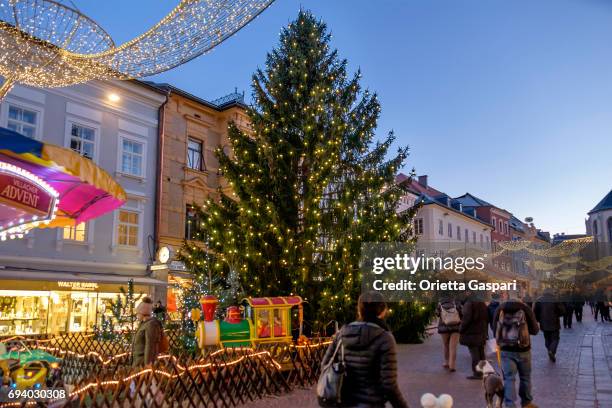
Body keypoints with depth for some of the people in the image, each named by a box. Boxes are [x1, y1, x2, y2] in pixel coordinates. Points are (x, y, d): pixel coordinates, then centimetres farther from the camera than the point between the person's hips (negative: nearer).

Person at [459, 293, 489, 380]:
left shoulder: (468, 304, -9)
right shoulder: (483, 304, 14)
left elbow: (466, 318, -18)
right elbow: (487, 319, 17)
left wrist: (461, 329, -8)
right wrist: (485, 332, 20)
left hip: (471, 333, -8)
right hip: (482, 333, 8)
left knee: (474, 354, -6)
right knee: (481, 353, 15)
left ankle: (477, 373, -7)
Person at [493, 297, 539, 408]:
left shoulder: (500, 309, 1)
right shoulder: (525, 308, -6)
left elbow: (495, 329, 8)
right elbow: (535, 330, 2)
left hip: (505, 350, 1)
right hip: (523, 350, -1)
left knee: (509, 378, 4)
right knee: (525, 377, 16)